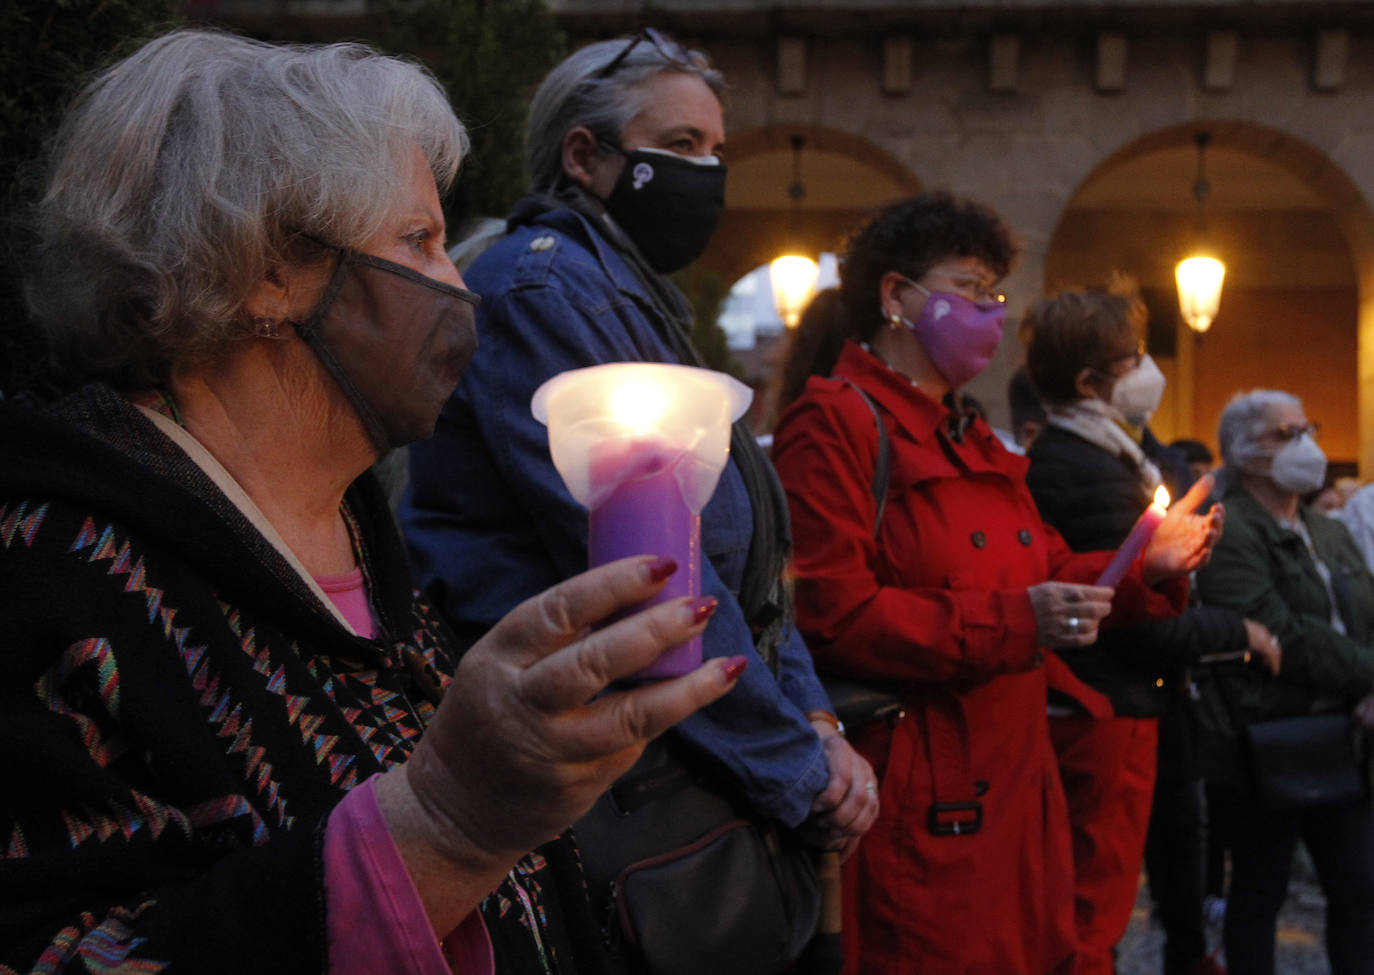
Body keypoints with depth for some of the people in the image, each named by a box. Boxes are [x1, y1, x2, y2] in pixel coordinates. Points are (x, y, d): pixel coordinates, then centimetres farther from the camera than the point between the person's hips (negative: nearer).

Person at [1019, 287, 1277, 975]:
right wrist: (1241, 632, -6)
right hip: (1109, 712, -11)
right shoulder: (1095, 475, -22)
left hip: (1087, 706, 11)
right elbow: (1145, 622, -20)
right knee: (1098, 909, -2)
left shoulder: (1057, 456, 11)